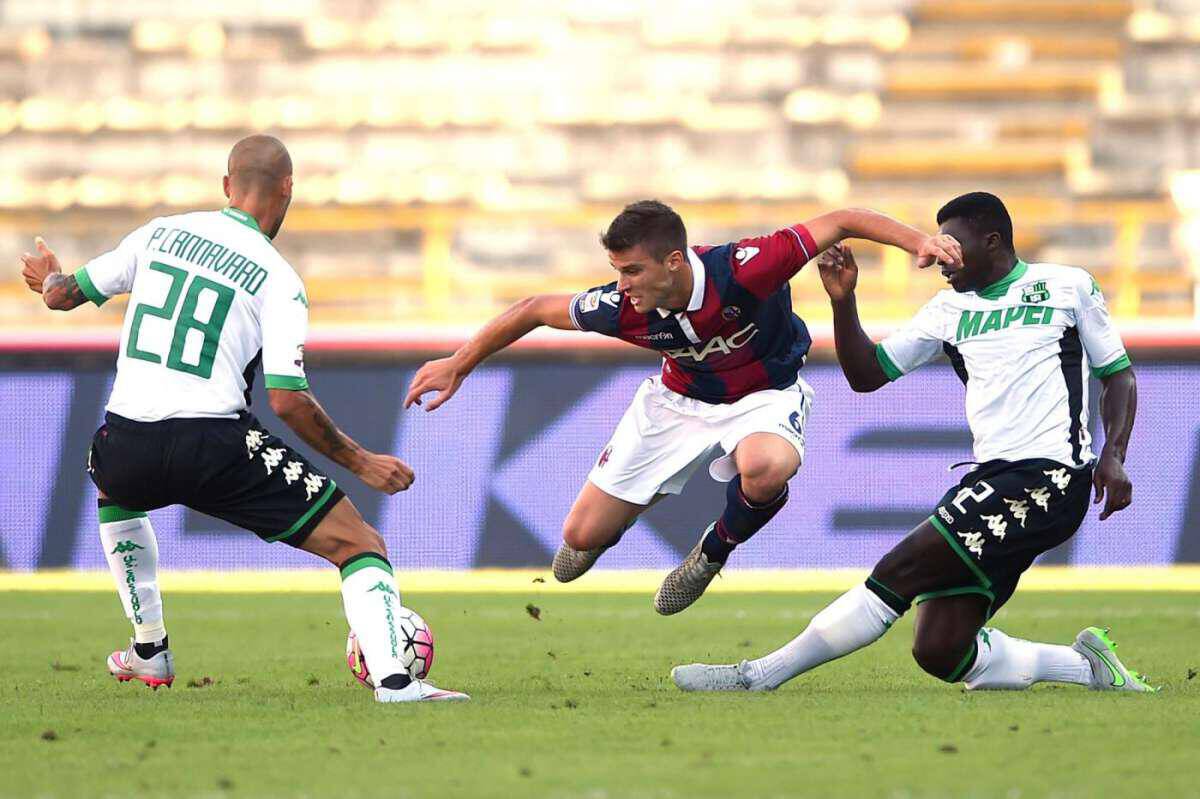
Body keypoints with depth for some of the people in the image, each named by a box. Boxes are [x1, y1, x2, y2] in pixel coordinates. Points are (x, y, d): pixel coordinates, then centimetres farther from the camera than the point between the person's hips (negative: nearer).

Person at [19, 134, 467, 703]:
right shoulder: (277, 280, -1)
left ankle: (149, 653, 42)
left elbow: (62, 294, 22)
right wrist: (361, 463, 2)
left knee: (114, 489, 42)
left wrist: (48, 279, 46)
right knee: (358, 544, 1)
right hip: (214, 448, -5)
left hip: (127, 440, 5)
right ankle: (393, 678, -21)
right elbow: (287, 401, -9)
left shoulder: (159, 234, 12)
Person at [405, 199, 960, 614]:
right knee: (582, 537, 1)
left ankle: (716, 549, -5)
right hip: (678, 398, 3)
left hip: (764, 397, -3)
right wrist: (458, 366, -2)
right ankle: (635, 500, 42)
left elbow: (838, 223, -32)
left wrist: (917, 240, -44)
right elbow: (534, 310, -9)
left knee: (765, 469, -41)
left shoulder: (741, 270, -37)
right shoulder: (622, 308, -26)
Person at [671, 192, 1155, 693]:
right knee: (939, 652, -3)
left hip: (1048, 478, -7)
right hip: (992, 479, 8)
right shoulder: (951, 309, 19)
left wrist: (1113, 457, -6)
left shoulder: (1069, 288, 5)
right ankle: (1089, 667, 14)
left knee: (899, 574, -17)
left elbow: (1118, 375, 9)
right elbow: (867, 374, 18)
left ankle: (757, 676, -13)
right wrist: (842, 301, 2)